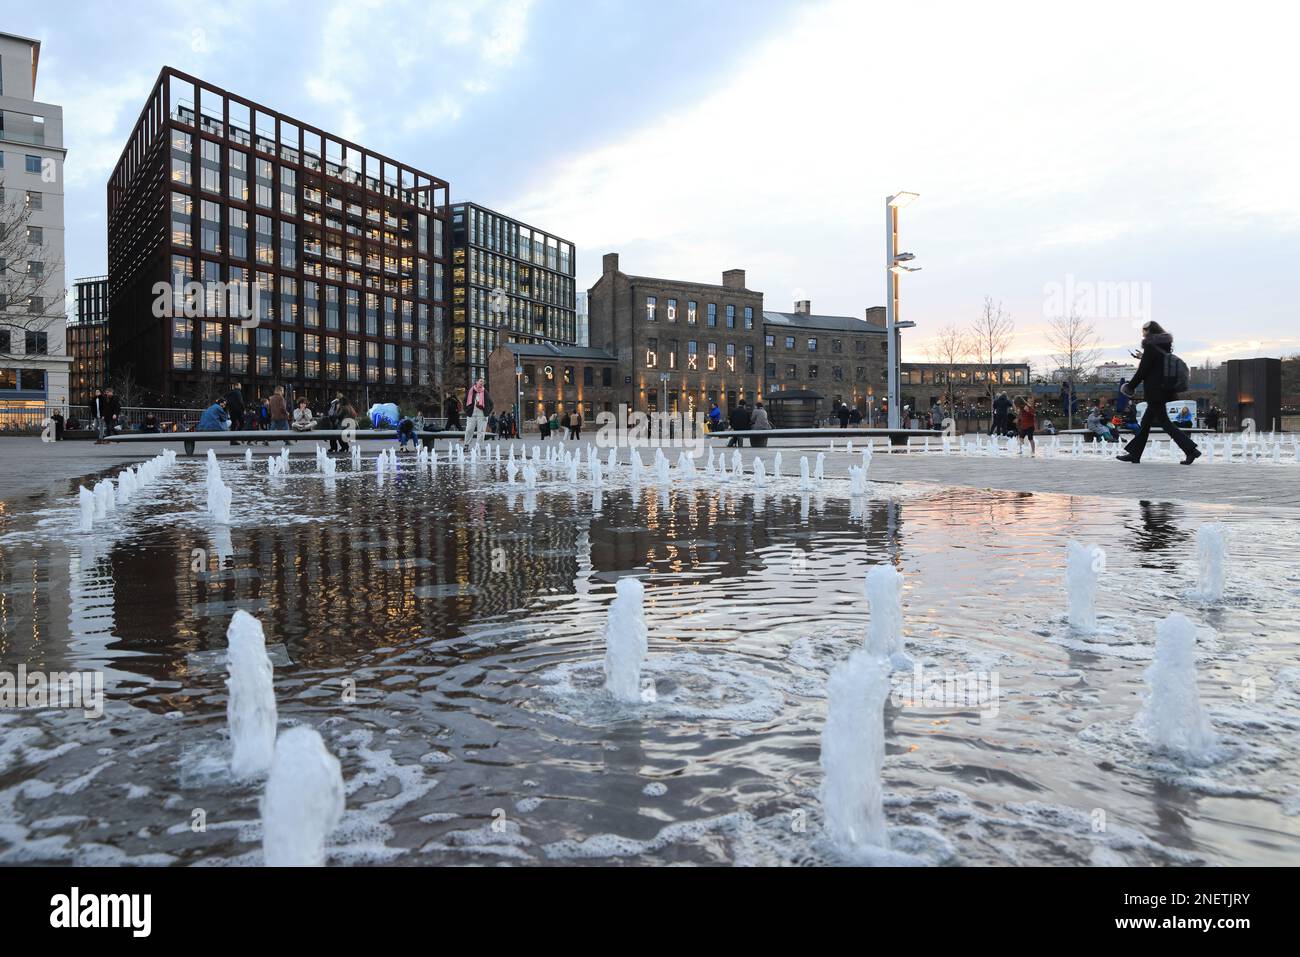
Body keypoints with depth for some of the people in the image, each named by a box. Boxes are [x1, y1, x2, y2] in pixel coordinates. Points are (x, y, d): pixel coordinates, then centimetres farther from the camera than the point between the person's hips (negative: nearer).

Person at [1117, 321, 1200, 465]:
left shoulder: (1150, 347, -12)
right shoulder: (1164, 347, 13)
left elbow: (1142, 371, -14)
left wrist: (1130, 386, -4)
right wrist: (1142, 357, 28)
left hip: (1154, 391, -9)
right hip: (1164, 390, 9)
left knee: (1163, 421, -7)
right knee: (1146, 421, 12)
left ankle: (1191, 449, -11)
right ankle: (1134, 454, 15)